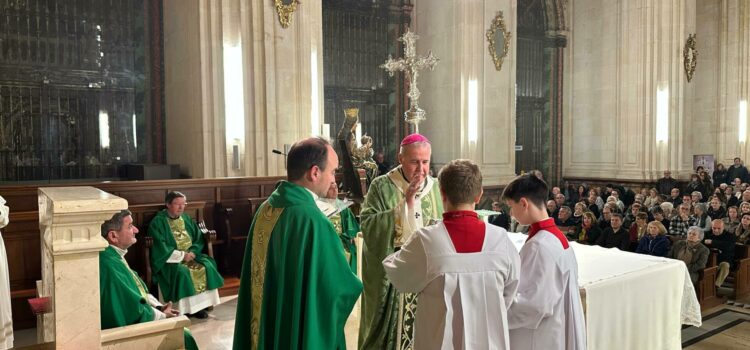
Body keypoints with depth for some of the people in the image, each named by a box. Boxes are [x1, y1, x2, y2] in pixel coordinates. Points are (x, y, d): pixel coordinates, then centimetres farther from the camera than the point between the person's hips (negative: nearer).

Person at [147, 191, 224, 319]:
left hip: (190, 255, 5)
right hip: (169, 259, -5)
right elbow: (161, 247, -13)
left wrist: (192, 252, -10)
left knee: (207, 267, -21)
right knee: (182, 272, -34)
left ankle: (200, 304, -17)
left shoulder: (187, 219, 13)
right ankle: (185, 308, -22)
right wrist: (182, 255, -18)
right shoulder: (158, 222, -4)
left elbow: (199, 239, 10)